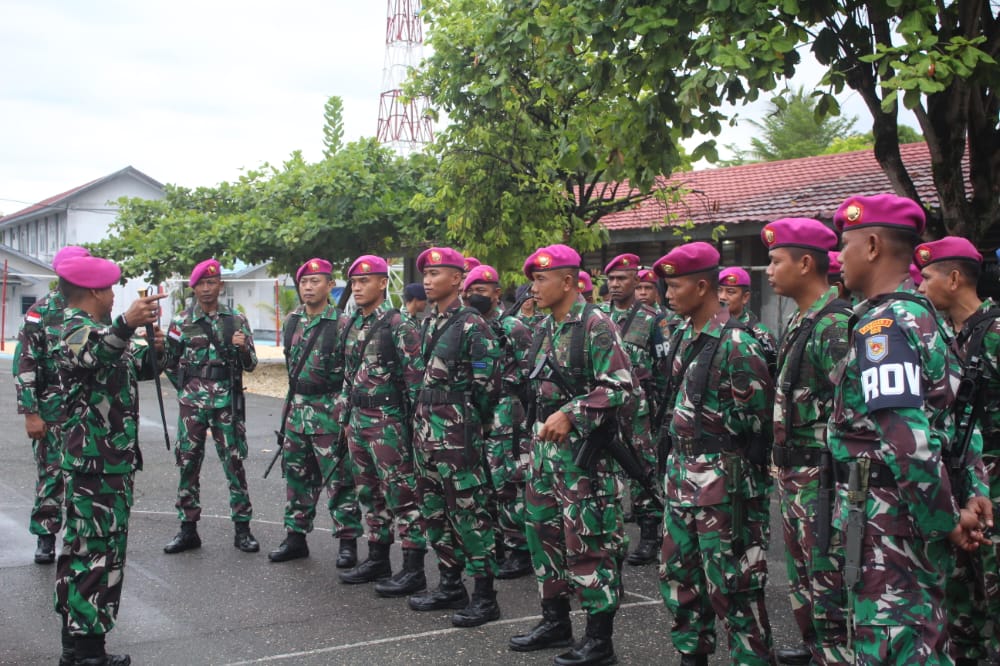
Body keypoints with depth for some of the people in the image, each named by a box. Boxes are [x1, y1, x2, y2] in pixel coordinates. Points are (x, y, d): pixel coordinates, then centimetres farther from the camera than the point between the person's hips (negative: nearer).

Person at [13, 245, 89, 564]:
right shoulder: (41, 312, -7)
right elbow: (23, 365, -9)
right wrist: (30, 414, -13)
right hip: (51, 411, -3)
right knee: (51, 473, 3)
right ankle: (45, 537, 16)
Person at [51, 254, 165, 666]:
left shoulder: (99, 330, 16)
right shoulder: (76, 330, -15)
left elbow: (139, 368, 22)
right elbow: (92, 354, -40)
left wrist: (153, 349, 0)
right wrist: (126, 323, -58)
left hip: (110, 458, 10)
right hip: (95, 461, -10)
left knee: (88, 549, 16)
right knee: (97, 552, -8)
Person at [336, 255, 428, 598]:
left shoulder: (398, 325, -11)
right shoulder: (352, 325, 14)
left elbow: (416, 375, -13)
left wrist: (409, 420, -14)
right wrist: (347, 417, 19)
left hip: (387, 422, -8)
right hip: (358, 421, 9)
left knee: (401, 494, -5)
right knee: (370, 493, 15)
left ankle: (413, 569, -1)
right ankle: (377, 560, 26)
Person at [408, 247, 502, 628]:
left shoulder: (471, 325, -11)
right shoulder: (429, 323, 13)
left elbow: (488, 383, -12)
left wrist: (468, 421, -4)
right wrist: (423, 417, 14)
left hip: (456, 433, -9)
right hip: (425, 428, 9)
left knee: (468, 511, -5)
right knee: (434, 510, 14)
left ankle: (485, 597, 3)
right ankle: (451, 587, 26)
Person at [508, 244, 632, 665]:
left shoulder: (596, 326, -13)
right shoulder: (546, 327, 12)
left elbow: (620, 387, -19)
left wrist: (570, 415, -23)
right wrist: (539, 435, 17)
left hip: (583, 447, -9)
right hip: (545, 444, 9)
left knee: (588, 541, -4)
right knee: (544, 531, 14)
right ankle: (556, 621, 28)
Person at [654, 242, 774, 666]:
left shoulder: (736, 345, -17)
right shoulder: (682, 337, 10)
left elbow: (756, 419, -17)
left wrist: (705, 417, -12)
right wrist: (676, 460, 14)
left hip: (722, 481, -9)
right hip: (681, 474, 9)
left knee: (732, 585, 0)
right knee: (678, 574, 17)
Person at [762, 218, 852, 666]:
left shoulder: (834, 325, -17)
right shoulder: (799, 322, 13)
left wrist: (838, 477, -22)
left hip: (818, 475, -10)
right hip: (793, 472, 10)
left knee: (826, 577, -4)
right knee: (800, 572, 21)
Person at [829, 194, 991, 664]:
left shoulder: (881, 326, -18)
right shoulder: (922, 315, 14)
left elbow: (908, 444, -27)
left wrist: (948, 522, -17)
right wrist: (974, 494, 11)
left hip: (886, 516, -10)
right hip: (918, 516, 10)